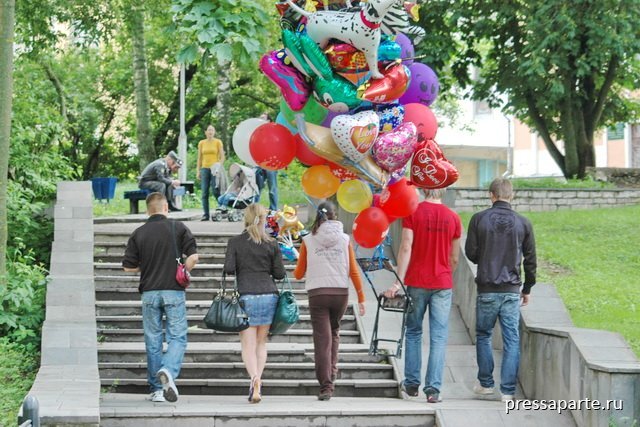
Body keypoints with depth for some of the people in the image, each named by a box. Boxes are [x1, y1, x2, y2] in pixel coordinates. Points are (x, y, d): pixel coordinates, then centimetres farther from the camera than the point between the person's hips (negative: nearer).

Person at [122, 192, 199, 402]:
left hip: (149, 292, 2)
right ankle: (169, 371, -25)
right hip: (174, 291, -2)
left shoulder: (138, 233, 3)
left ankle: (157, 389, 9)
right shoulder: (178, 228, -2)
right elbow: (193, 257, -9)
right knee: (177, 337, 2)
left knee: (152, 341, 8)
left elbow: (128, 266, 2)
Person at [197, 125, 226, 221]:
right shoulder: (201, 143, 10)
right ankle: (206, 214, 2)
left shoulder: (218, 142, 3)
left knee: (215, 191, -10)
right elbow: (199, 158, 12)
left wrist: (218, 167, -12)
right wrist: (198, 171, 6)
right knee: (204, 193, -1)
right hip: (204, 169, 3)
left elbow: (222, 157, 1)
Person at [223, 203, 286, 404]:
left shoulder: (235, 242, 1)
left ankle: (254, 378, -25)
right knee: (261, 342, 14)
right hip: (269, 295, 2)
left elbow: (228, 268, -5)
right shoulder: (271, 244, 4)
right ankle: (257, 381, 8)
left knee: (248, 344, -2)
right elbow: (280, 274, 3)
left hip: (247, 297, -2)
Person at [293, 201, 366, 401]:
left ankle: (326, 385, -9)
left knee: (322, 338, -2)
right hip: (341, 293, 2)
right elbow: (353, 271, 1)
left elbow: (298, 273, 6)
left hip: (317, 294, -2)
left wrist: (296, 272, 29)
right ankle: (332, 369, 26)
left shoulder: (308, 241, 1)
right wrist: (361, 297, 6)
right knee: (334, 331, 26)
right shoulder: (344, 240, 3)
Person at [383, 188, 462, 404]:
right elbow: (454, 258, 8)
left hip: (417, 283, -1)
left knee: (413, 332, 14)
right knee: (438, 337, 1)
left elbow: (406, 248, -10)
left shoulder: (413, 212, -4)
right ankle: (433, 388, -4)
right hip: (442, 284, 1)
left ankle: (411, 383, 17)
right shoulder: (453, 218, 3)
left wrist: (399, 281, -10)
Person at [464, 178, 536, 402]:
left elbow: (471, 252, -1)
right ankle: (508, 390, 1)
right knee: (512, 339, 3)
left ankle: (485, 383, 22)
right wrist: (527, 289, 17)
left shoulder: (479, 219, -5)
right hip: (512, 290, 0)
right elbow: (530, 259, 5)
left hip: (486, 289, 0)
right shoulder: (523, 223, -1)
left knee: (483, 335, 16)